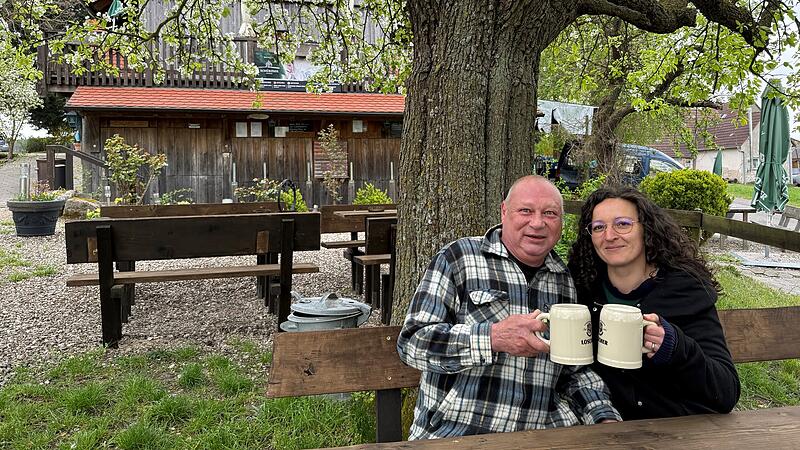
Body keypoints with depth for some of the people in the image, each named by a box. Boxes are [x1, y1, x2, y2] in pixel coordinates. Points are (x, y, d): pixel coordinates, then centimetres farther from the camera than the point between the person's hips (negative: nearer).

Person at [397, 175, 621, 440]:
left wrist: (605, 417, 0)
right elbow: (412, 343, -12)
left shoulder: (565, 282, 10)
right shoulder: (458, 259, -5)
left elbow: (576, 370, 17)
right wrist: (493, 337, -22)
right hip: (451, 435, -2)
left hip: (537, 437, 3)